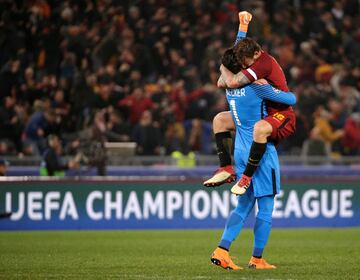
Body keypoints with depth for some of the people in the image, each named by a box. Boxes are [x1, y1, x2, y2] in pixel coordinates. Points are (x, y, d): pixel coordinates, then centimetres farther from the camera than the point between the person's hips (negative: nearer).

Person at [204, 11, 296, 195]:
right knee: (220, 119, 10)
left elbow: (232, 82, -30)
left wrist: (224, 69, -8)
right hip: (261, 115, 10)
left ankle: (247, 177, -30)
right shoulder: (253, 61, 4)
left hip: (282, 117, -10)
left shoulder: (264, 63, -25)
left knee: (260, 128, -43)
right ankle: (226, 169, 2)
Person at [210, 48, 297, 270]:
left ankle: (221, 251, -1)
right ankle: (257, 259, 5)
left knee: (244, 205, 12)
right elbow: (291, 100, -12)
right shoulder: (256, 86, -16)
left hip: (241, 152, 7)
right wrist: (292, 94, 12)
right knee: (266, 208, 2)